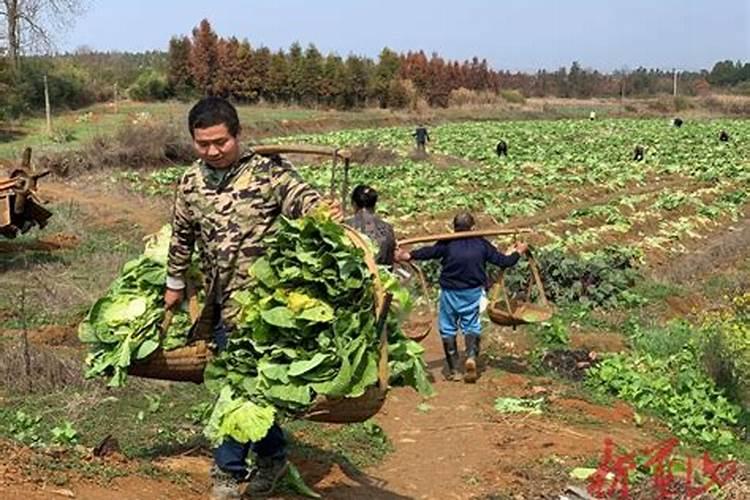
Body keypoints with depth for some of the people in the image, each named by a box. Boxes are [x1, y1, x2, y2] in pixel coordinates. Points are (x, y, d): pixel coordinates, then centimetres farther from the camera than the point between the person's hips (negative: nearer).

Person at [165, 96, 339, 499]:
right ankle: (272, 456, 32)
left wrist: (325, 210, -46)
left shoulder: (267, 172, -9)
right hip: (224, 302, 5)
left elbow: (300, 196, -23)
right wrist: (174, 284, 28)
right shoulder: (190, 183, 7)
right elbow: (181, 237, 20)